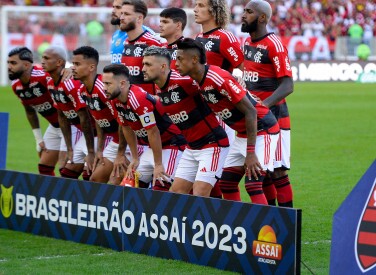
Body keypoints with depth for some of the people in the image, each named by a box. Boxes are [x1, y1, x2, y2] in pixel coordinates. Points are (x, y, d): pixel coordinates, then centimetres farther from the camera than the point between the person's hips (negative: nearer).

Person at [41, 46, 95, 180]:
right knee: (68, 173, 10)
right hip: (81, 131, 9)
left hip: (98, 132, -9)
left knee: (90, 177, -14)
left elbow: (85, 118, -24)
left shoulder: (72, 84, -25)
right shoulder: (50, 84, 4)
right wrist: (70, 149, 10)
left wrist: (91, 152, -21)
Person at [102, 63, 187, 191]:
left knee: (160, 189, -20)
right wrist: (135, 159, 14)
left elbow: (153, 132, -26)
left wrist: (158, 165, -20)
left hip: (172, 144, -9)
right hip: (151, 147, 9)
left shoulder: (138, 99, -28)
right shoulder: (116, 101, -1)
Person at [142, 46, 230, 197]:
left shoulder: (183, 81, -22)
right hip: (192, 147, 9)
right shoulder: (159, 92, 5)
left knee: (199, 196, -14)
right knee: (176, 193, 7)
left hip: (212, 144, -9)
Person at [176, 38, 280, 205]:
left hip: (263, 129, -10)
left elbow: (250, 112, -24)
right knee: (226, 184, 9)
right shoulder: (198, 82, 1)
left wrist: (250, 153, -25)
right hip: (242, 133, 10)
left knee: (253, 185, -18)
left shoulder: (219, 78, -25)